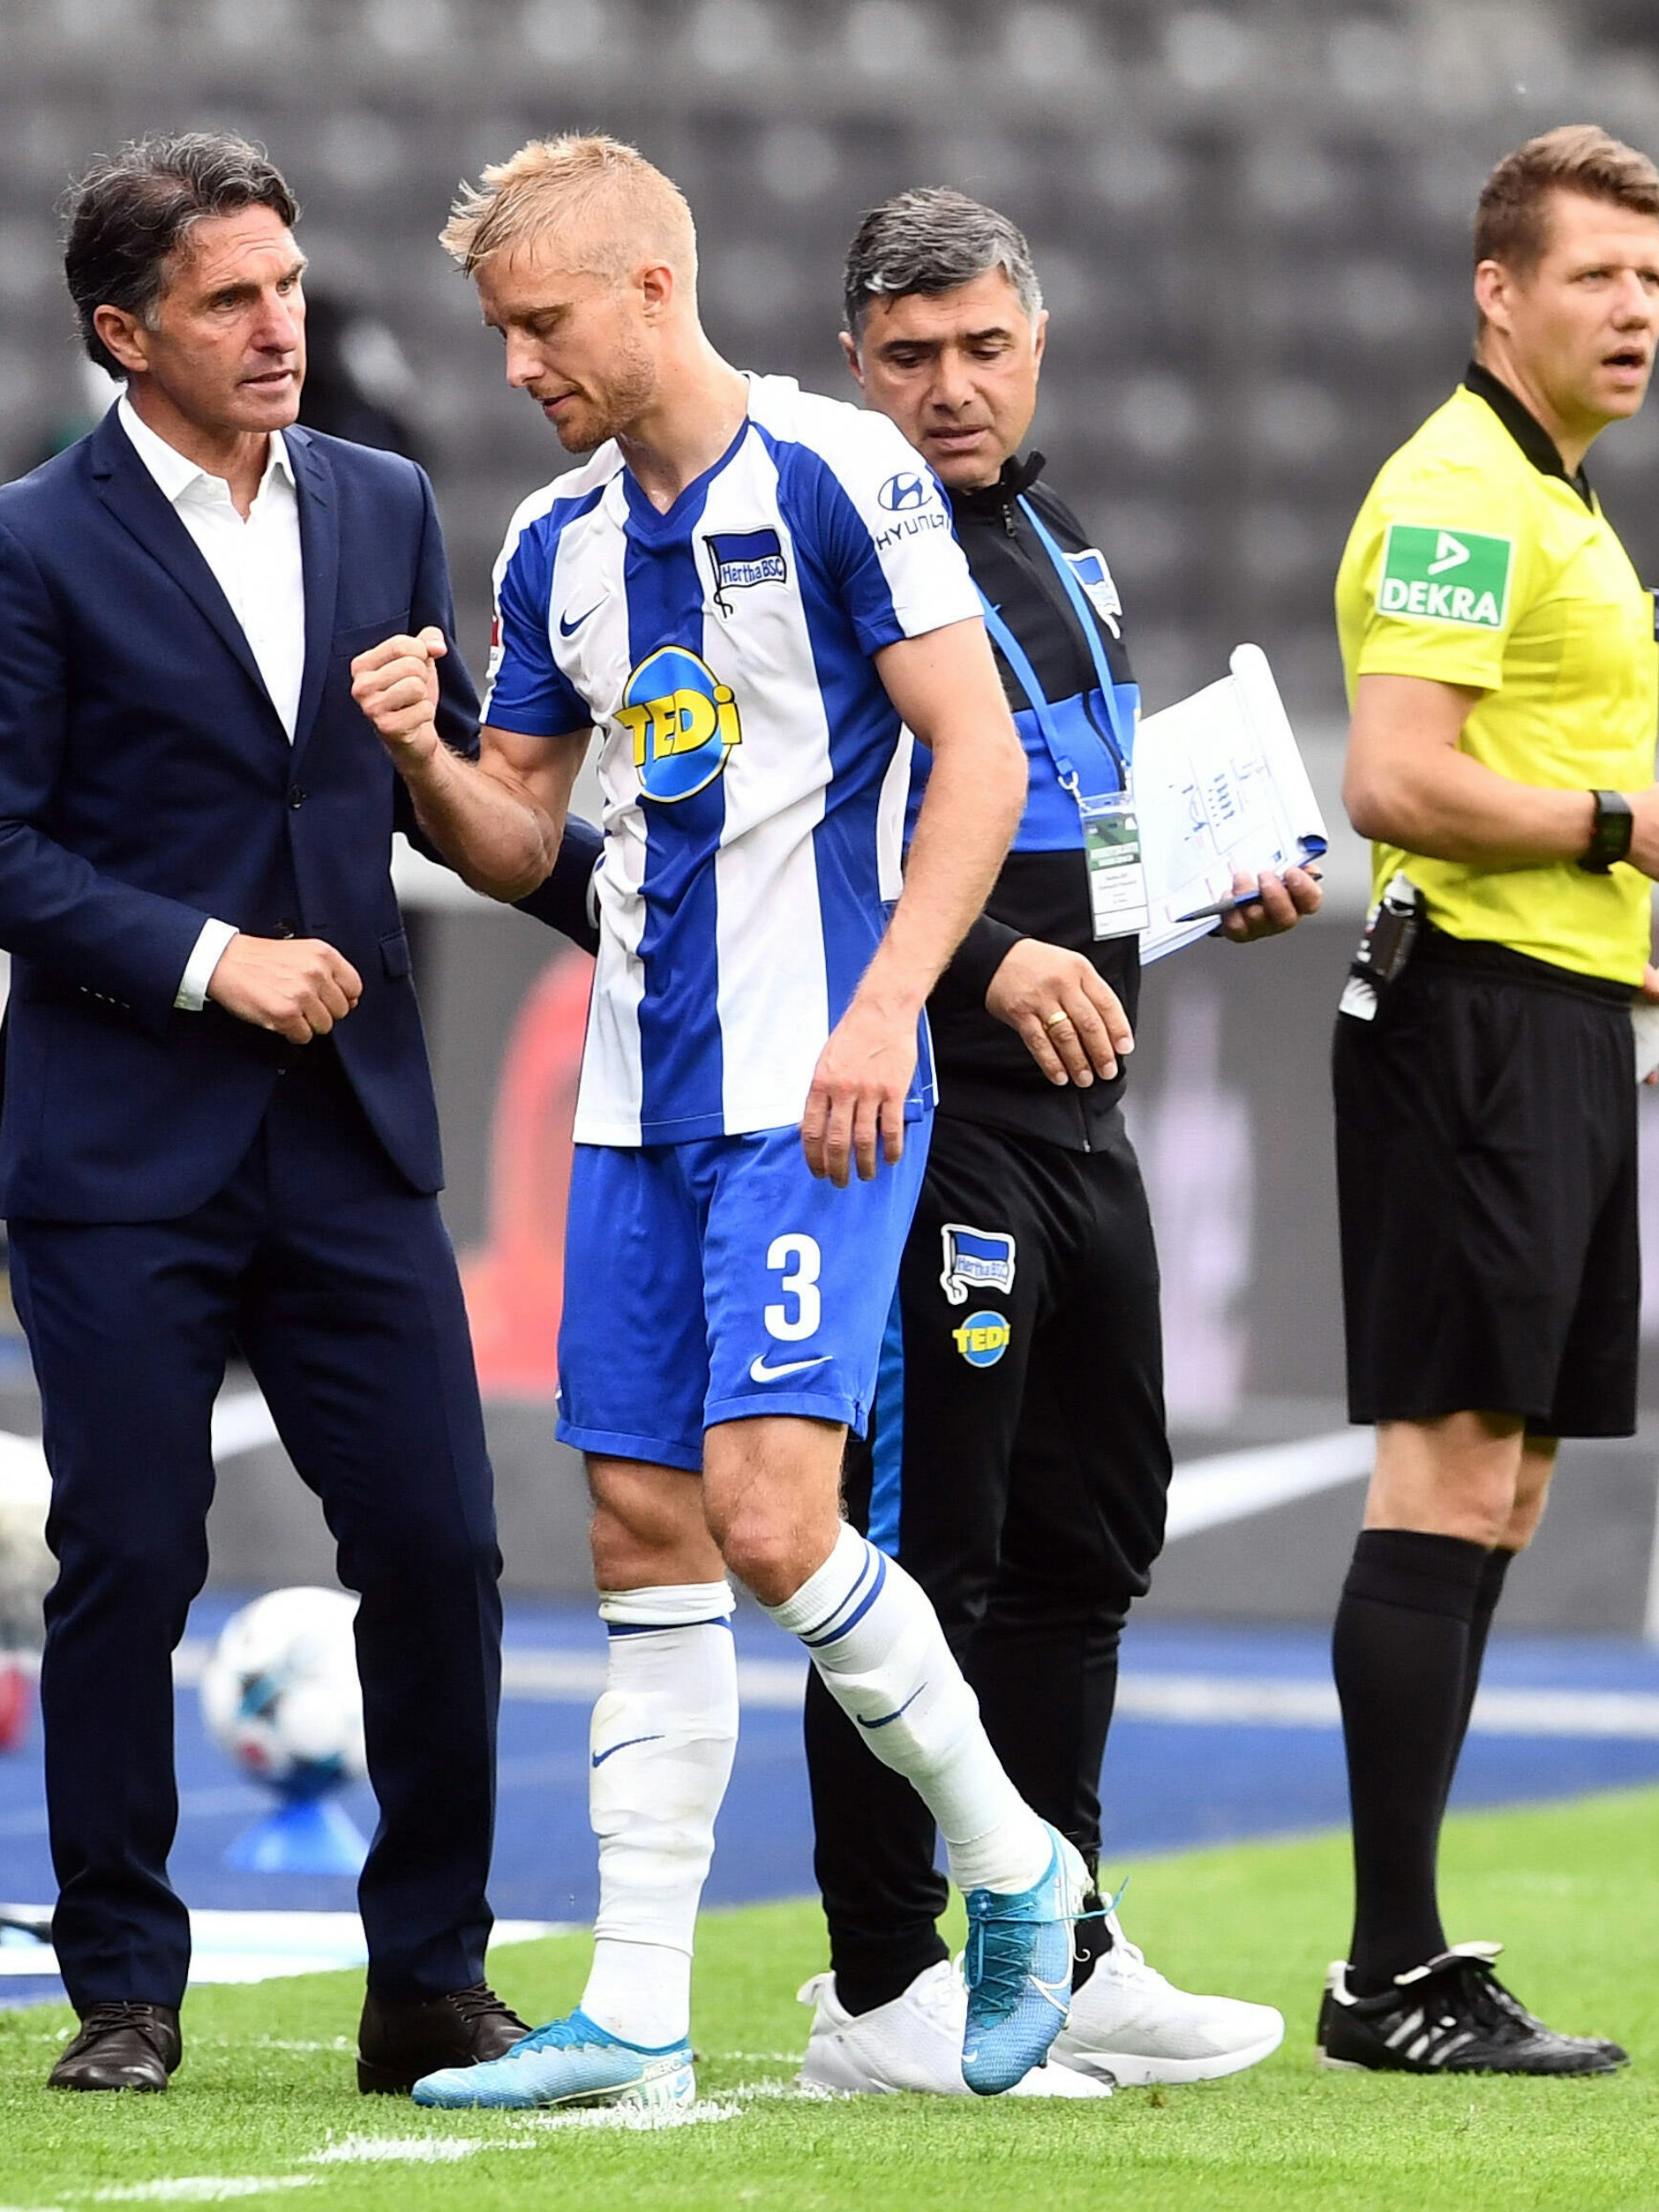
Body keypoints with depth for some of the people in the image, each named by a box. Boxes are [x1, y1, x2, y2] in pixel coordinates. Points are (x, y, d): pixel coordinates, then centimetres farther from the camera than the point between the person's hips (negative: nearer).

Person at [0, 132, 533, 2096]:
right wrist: (209, 958, -14)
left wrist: (445, 745, -4)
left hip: (351, 1129, 4)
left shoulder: (383, 508, 11)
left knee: (438, 1549, -1)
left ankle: (430, 1984, 11)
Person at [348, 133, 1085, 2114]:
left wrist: (883, 1005, -18)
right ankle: (635, 2017, 6)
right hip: (638, 1099, 7)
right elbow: (519, 843, 18)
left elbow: (982, 758, -10)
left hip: (812, 1092, -7)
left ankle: (1010, 1864, 7)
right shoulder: (554, 545, 12)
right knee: (646, 1537, 4)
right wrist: (423, 759, -3)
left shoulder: (837, 478, -8)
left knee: (768, 1519, -15)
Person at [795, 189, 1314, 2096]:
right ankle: (881, 1993, -2)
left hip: (1076, 1112, 9)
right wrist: (988, 958, -30)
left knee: (1084, 1541, 15)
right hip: (920, 1119, -9)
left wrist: (1220, 888, 12)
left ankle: (1056, 1957, 25)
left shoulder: (1058, 552, 17)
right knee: (918, 1547, -7)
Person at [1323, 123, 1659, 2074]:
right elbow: (1395, 781, -21)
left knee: (1496, 1485, 9)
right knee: (1449, 1473, -11)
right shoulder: (1460, 492, -11)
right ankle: (1393, 1972, -10)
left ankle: (1410, 1959, 11)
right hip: (1480, 1018, -10)